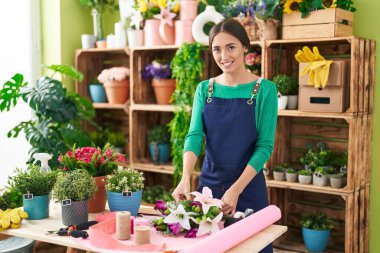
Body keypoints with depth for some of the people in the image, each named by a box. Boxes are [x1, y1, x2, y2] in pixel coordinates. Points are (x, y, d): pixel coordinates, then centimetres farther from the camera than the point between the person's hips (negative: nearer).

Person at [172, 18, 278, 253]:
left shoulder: (265, 89, -7)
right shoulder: (204, 89, 3)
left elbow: (265, 145, -12)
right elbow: (195, 135, -7)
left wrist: (236, 190, -22)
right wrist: (186, 178, -24)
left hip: (248, 188, -3)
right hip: (208, 184, 3)